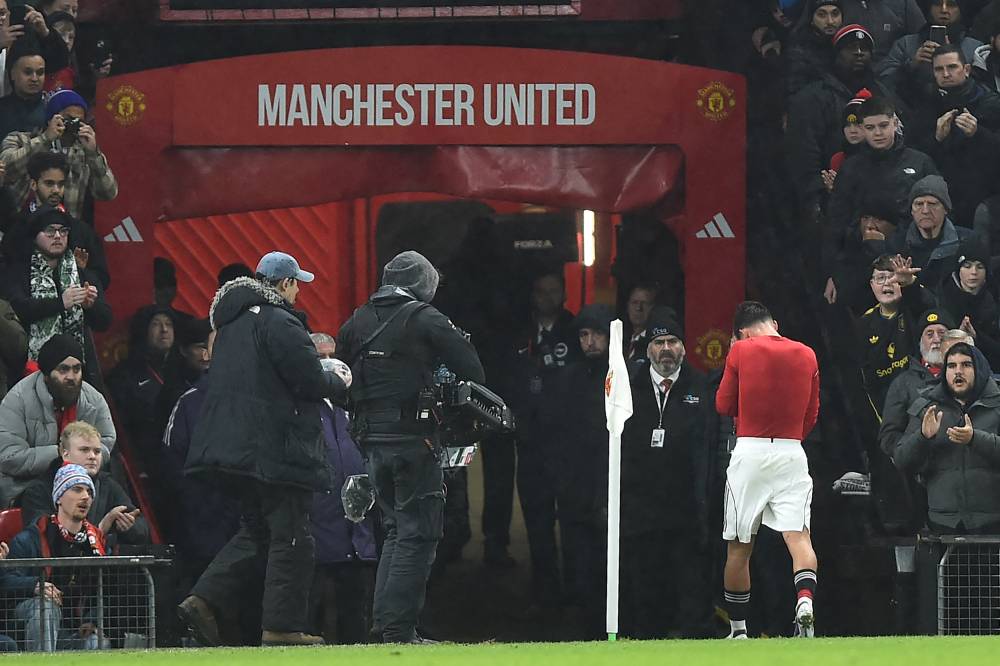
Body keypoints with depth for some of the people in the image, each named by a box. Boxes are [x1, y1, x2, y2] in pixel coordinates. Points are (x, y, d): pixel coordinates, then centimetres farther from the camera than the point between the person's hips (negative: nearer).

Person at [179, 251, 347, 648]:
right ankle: (283, 624, -2)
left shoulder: (232, 322, 17)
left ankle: (203, 600, 3)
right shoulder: (280, 324, -13)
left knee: (255, 531, 17)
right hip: (277, 448, -9)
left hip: (235, 447, 9)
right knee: (290, 535, -2)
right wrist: (338, 384, 7)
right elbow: (311, 381, -16)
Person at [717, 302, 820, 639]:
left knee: (739, 547, 9)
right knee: (799, 536, -7)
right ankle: (805, 599, -35)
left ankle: (738, 630, 16)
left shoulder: (741, 350, -3)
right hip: (792, 454, 2)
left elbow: (724, 405, 5)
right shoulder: (807, 355, 6)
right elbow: (812, 414, 14)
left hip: (750, 452, -2)